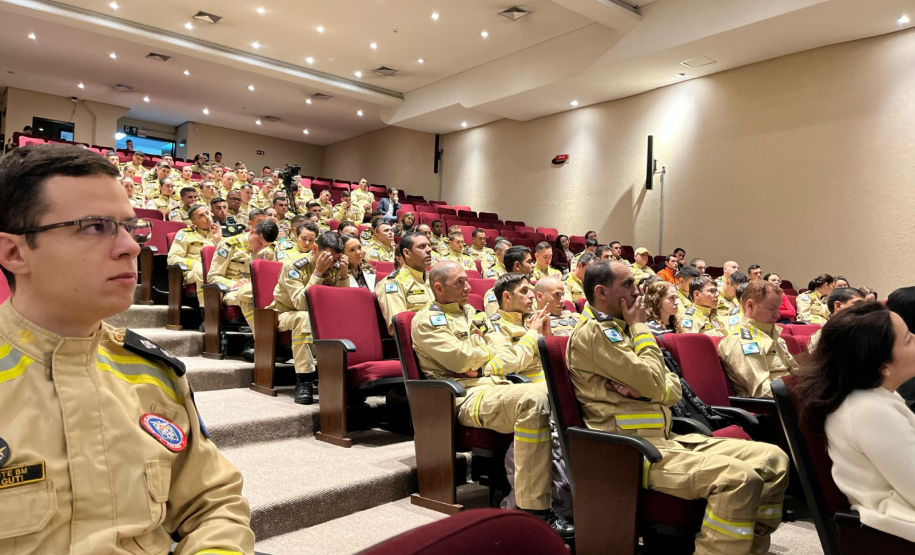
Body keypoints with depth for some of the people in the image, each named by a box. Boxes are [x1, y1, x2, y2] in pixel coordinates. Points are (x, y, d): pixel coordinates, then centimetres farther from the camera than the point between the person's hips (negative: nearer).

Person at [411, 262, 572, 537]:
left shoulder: (470, 312, 25)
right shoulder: (426, 321, 0)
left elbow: (500, 345, 13)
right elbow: (462, 359, -12)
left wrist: (478, 365, -7)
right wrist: (489, 351, 8)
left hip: (496, 385, 8)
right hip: (467, 396, -7)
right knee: (534, 398, -33)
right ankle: (533, 511, -31)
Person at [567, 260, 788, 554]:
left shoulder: (619, 329, 18)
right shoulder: (591, 333, -10)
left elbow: (673, 390, 12)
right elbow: (655, 383, -16)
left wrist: (641, 389, -10)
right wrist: (640, 327, -3)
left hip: (666, 438, 9)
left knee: (773, 459, -1)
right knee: (739, 477, -27)